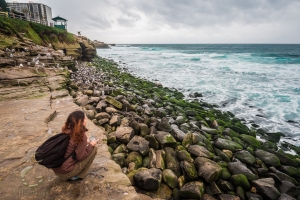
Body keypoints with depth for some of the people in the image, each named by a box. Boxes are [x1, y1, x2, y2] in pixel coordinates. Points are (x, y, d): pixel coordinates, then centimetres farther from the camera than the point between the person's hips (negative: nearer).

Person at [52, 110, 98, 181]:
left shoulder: (67, 131, 0)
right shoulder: (81, 136, -21)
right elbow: (80, 157, -14)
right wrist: (91, 145, -3)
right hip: (65, 172, -7)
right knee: (93, 149, -1)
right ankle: (78, 176, 6)